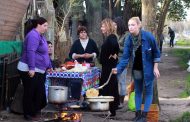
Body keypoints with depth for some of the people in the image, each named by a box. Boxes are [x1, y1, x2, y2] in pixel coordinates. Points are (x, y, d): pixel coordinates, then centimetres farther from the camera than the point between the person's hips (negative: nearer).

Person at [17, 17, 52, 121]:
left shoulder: (40, 36, 17)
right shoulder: (33, 35, -17)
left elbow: (44, 53, 26)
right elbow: (30, 52, -26)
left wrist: (49, 66, 28)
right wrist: (31, 68, -31)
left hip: (39, 70, 10)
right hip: (29, 70, -10)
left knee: (40, 92, 12)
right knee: (30, 93, -1)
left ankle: (36, 111, 22)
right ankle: (28, 114, 8)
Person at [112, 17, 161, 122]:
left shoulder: (148, 36, -21)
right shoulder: (129, 40, -11)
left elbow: (156, 53, -11)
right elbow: (125, 57, -11)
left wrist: (155, 68, -11)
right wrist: (118, 69, -25)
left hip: (148, 68, -4)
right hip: (137, 69, 4)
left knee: (148, 91, 3)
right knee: (138, 91, 13)